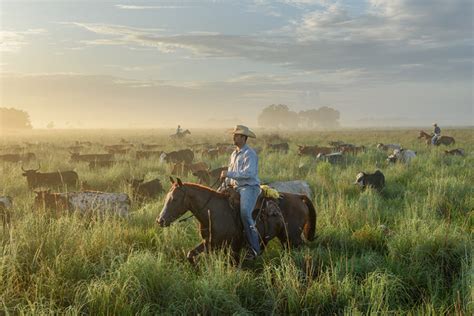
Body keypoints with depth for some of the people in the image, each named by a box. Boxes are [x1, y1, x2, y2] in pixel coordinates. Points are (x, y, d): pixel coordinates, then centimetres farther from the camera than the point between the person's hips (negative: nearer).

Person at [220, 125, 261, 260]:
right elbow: (230, 173, 25)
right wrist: (224, 185, 9)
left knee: (245, 212, -29)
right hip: (235, 188, 9)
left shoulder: (250, 154, -10)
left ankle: (255, 249, -25)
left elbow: (249, 173, -23)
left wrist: (229, 174, -21)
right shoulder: (234, 154, 18)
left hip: (249, 187, -9)